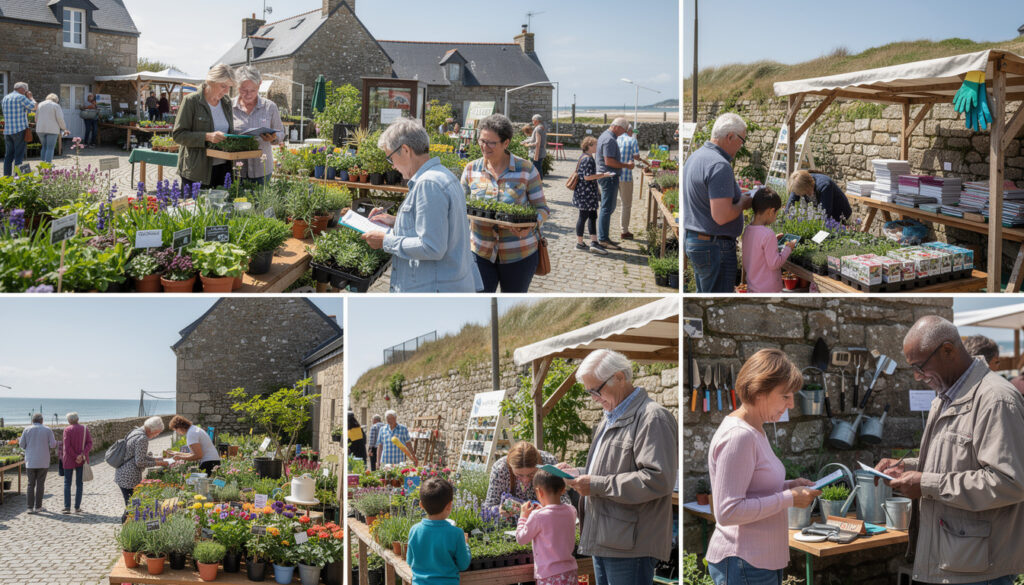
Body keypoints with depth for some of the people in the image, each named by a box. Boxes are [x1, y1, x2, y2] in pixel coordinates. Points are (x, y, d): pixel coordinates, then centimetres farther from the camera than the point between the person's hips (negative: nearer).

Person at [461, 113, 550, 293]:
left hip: (518, 255, -1)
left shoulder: (526, 170, -7)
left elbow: (542, 208, -3)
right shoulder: (471, 170, 2)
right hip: (481, 252, 2)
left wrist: (531, 225, -24)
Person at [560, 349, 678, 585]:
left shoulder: (652, 417, -12)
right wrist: (577, 474, 11)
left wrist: (597, 485, -19)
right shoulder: (610, 418, 21)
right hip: (603, 540, 10)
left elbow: (658, 479, -22)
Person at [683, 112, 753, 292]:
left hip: (693, 239, 10)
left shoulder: (694, 158, 10)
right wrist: (742, 203, -9)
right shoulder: (720, 166, -22)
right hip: (715, 246, -10)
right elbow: (722, 216, -28)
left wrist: (736, 196, 16)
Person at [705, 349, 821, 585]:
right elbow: (727, 512, -23)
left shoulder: (755, 431, 12)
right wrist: (789, 499, -18)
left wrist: (790, 486, 6)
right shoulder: (738, 436, -19)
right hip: (743, 565, -10)